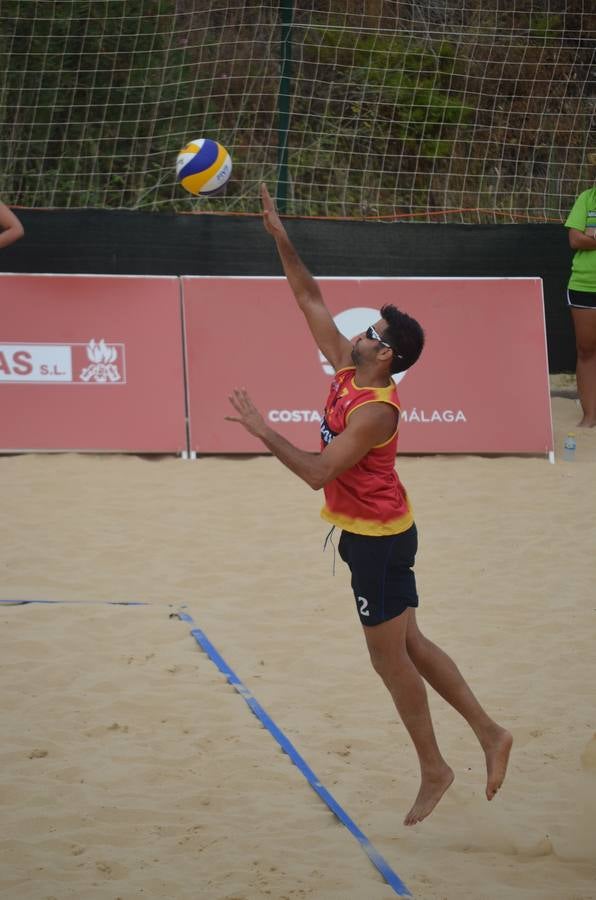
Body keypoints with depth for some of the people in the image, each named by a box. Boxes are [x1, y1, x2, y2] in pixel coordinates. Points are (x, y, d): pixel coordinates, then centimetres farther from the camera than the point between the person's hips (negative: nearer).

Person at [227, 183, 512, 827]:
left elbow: (318, 472, -31)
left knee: (390, 655, -1)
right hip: (372, 532, 9)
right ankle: (488, 733, 18)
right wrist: (282, 242, 1)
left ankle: (433, 770, 9)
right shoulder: (348, 374, 0)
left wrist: (261, 430, -27)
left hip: (378, 539, -9)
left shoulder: (375, 410, -24)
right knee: (407, 646, 14)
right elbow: (312, 303, 7)